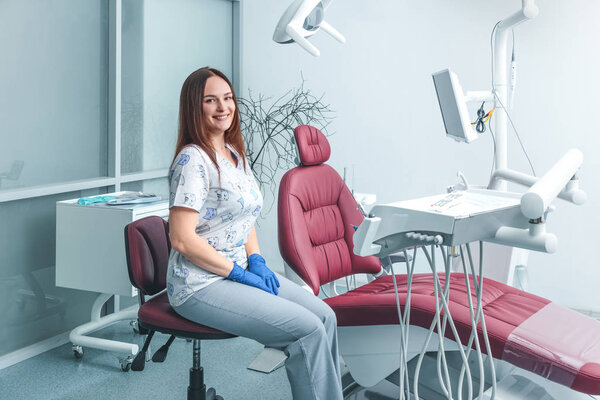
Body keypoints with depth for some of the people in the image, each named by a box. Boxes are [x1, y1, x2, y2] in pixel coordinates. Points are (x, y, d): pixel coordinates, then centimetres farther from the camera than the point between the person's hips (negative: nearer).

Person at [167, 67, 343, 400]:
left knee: (325, 316, -3)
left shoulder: (235, 154, 12)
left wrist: (256, 259, 3)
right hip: (201, 286, -9)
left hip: (239, 270, 9)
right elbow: (182, 239, -21)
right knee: (308, 330, -17)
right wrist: (238, 272, -15)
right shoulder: (193, 160, -16)